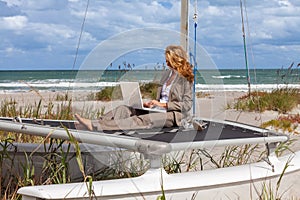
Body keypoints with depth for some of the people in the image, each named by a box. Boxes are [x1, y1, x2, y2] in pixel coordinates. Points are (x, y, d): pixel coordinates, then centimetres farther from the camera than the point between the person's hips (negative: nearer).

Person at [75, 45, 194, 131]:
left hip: (174, 115, -9)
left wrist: (164, 105, -15)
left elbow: (187, 105, -12)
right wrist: (151, 104, 3)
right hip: (160, 110, 9)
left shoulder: (185, 78, -4)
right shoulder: (167, 74, 21)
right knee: (124, 109, -9)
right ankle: (97, 123, -30)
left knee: (143, 120, -33)